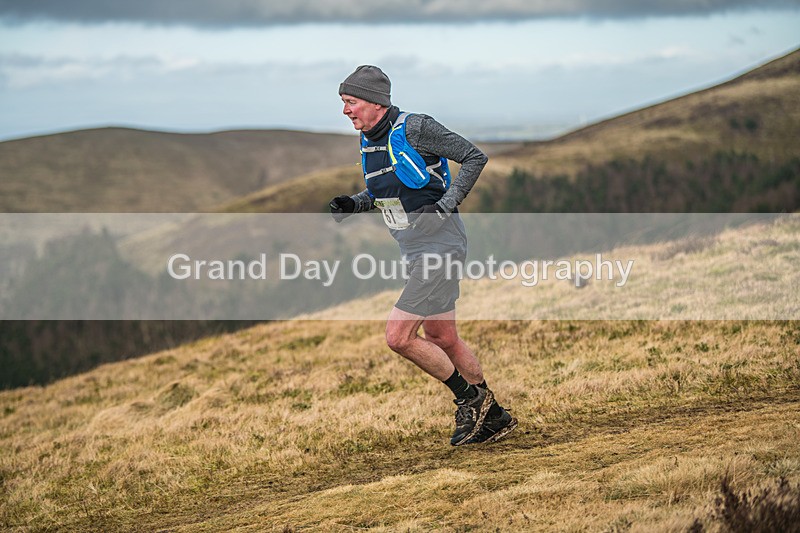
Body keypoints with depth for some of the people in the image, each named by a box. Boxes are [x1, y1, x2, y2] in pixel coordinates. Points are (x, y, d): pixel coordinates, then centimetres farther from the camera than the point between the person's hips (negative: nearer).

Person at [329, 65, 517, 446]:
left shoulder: (415, 129, -16)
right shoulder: (368, 141, 8)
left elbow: (475, 157, -11)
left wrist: (446, 203, -19)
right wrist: (353, 204, 4)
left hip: (441, 246, -9)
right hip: (415, 251, 9)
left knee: (398, 336, -13)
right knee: (440, 339, 15)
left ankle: (470, 398, 4)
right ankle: (494, 417, 28)